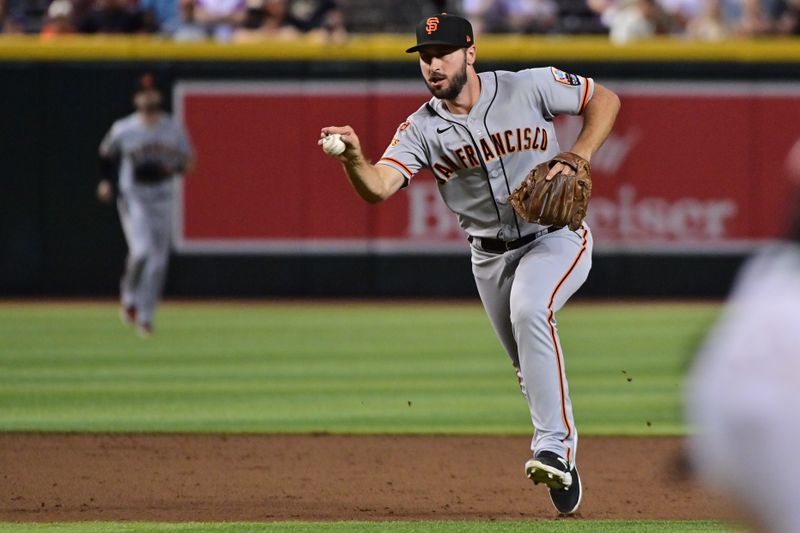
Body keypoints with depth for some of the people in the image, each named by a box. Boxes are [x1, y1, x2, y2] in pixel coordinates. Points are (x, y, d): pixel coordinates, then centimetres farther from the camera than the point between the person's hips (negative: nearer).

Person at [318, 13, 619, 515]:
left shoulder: (529, 88, -13)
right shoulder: (421, 129, -9)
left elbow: (605, 99, -4)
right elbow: (378, 187, -23)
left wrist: (576, 160, -18)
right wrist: (354, 158, -45)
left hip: (556, 237, -4)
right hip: (491, 255, 4)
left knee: (530, 310, -32)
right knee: (531, 369, 10)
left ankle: (553, 445, -31)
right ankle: (563, 470, 28)